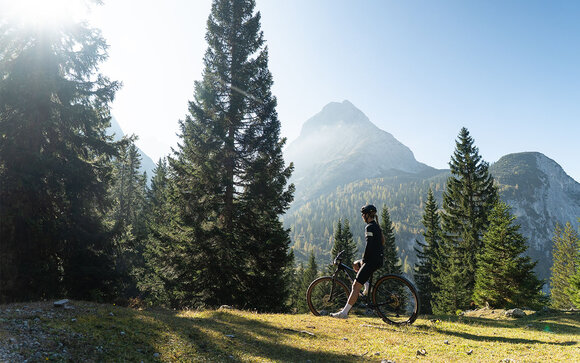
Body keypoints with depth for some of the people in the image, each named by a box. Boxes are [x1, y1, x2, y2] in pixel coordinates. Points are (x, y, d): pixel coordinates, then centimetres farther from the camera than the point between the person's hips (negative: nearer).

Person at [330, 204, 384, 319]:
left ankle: (344, 312, -8)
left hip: (372, 261, -10)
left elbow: (369, 245, -21)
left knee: (356, 286, -9)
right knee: (356, 265, 30)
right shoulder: (376, 226, 16)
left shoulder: (369, 227, -13)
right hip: (378, 259, 10)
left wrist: (364, 260, -10)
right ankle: (367, 286, 16)